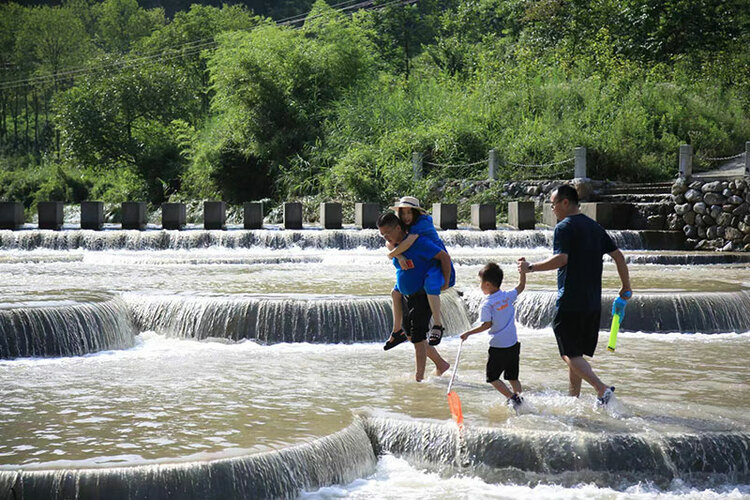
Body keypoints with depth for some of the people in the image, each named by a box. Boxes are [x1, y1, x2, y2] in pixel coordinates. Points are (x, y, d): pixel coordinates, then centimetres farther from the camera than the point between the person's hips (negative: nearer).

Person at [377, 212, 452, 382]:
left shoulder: (418, 243, -21)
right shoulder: (396, 245, 4)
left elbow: (445, 257, -19)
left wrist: (445, 283, -15)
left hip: (423, 296, -9)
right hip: (406, 296, 9)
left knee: (418, 337, -7)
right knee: (411, 335, 13)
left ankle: (419, 379, 2)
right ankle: (441, 364, 28)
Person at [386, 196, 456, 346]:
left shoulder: (422, 223, -21)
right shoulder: (404, 226, 3)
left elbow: (408, 242, -34)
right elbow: (390, 243, -8)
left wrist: (392, 254, -17)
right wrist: (399, 256, -27)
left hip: (439, 267, -9)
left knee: (430, 283, -40)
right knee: (396, 292, 11)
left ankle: (437, 326, -38)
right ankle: (397, 331, 21)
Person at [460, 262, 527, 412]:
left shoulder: (487, 304, -15)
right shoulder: (508, 296, 2)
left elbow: (487, 324, -19)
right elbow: (521, 286, 17)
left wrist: (468, 333, -13)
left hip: (498, 348, -6)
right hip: (513, 345, 6)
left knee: (492, 377, 7)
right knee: (513, 377, 19)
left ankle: (512, 397, -6)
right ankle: (520, 399, 14)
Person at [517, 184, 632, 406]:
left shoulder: (564, 227, -9)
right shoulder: (595, 227, 15)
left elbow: (561, 258, -23)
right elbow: (618, 256, 14)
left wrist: (531, 267, -14)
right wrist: (626, 287, 21)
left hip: (570, 303, -8)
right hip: (593, 303, 8)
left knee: (570, 355, -6)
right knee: (576, 354, 17)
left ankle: (602, 388, -22)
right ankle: (573, 397, 20)